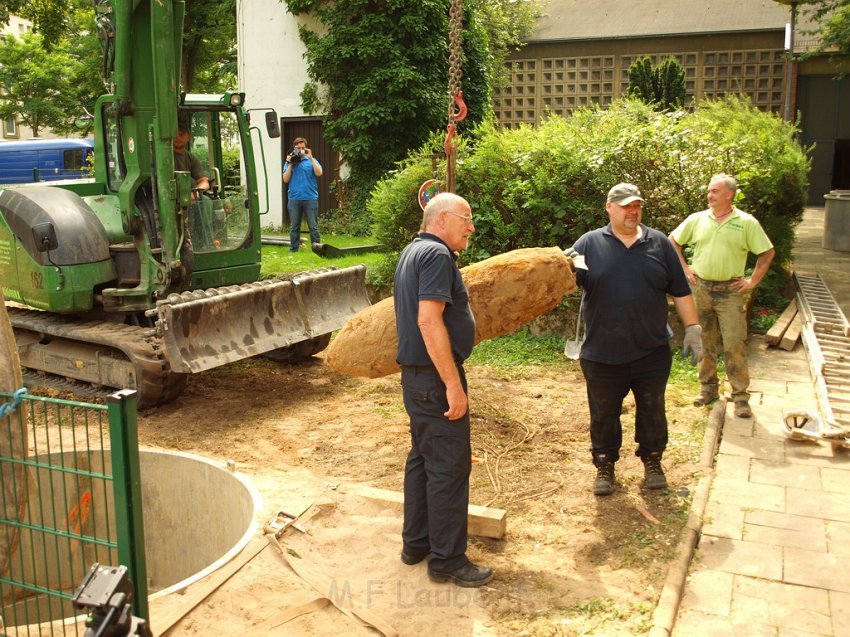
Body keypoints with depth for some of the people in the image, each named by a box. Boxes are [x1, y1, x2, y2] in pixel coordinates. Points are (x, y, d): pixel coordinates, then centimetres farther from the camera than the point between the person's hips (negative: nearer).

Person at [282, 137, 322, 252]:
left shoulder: (311, 160, 9)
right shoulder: (289, 162, 10)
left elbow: (319, 173, -8)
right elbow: (286, 180, 3)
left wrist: (311, 158, -10)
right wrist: (290, 164, -4)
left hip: (311, 198, -1)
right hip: (294, 198, 1)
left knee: (313, 226, 0)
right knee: (294, 226, 6)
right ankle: (293, 249, 12)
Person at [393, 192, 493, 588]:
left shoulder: (413, 252, 16)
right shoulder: (436, 255, -16)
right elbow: (429, 320, -26)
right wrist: (453, 384, -24)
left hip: (416, 375, 10)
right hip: (435, 377, -10)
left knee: (423, 458, 18)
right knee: (450, 466, -2)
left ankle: (416, 543, 29)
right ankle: (447, 560, 7)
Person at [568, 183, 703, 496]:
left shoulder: (658, 243, 4)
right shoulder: (590, 242, -2)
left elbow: (681, 291, 7)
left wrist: (692, 329, 3)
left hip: (652, 352, 2)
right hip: (602, 354, -1)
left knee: (652, 411, 15)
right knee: (604, 415, 11)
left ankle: (652, 461, 35)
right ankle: (605, 466, 30)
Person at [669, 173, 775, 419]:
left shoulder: (747, 223, -3)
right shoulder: (697, 219, 3)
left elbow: (767, 253, 1)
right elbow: (673, 240, 15)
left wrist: (753, 281, -4)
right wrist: (684, 268, 8)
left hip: (731, 291, -3)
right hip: (701, 288, 3)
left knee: (735, 344, -5)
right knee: (704, 342, 11)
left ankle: (740, 396, 2)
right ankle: (708, 388, 25)